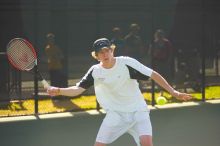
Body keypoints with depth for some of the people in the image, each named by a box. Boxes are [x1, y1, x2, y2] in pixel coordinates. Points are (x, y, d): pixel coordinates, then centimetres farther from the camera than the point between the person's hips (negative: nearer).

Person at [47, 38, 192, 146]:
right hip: (115, 114, 3)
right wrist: (59, 91, -25)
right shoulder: (95, 71, -5)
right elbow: (78, 89, -6)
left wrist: (173, 92, -19)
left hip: (137, 111, -3)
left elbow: (153, 75, -14)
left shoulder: (127, 63, -15)